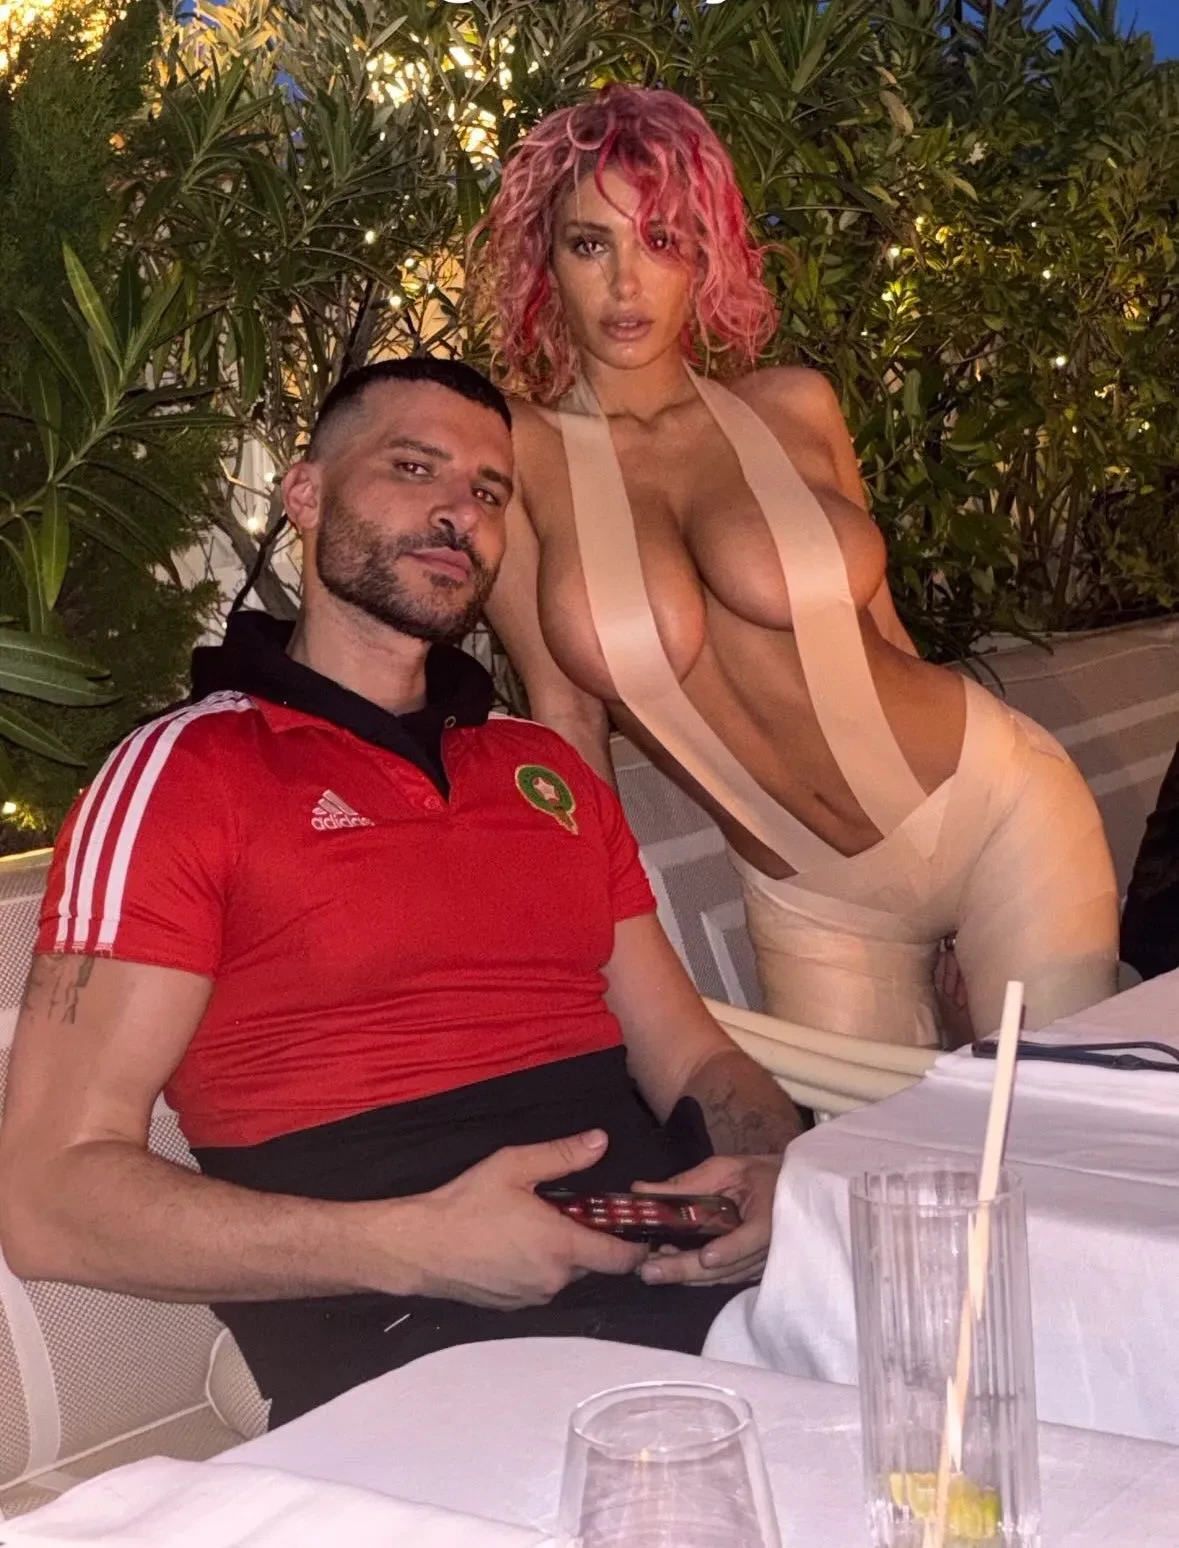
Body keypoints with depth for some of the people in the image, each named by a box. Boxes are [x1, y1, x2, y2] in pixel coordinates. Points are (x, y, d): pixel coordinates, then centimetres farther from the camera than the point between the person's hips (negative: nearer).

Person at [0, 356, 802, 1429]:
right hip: (406, 1342, -6)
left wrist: (775, 1162, -3)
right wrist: (414, 1246, -19)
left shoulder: (548, 770, 24)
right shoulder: (185, 773, 3)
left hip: (671, 1272, 7)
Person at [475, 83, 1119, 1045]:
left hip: (993, 807, 1)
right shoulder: (516, 453, -7)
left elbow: (882, 631, 10)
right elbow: (565, 716, -5)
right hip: (811, 908, -1)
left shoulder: (794, 408, 0)